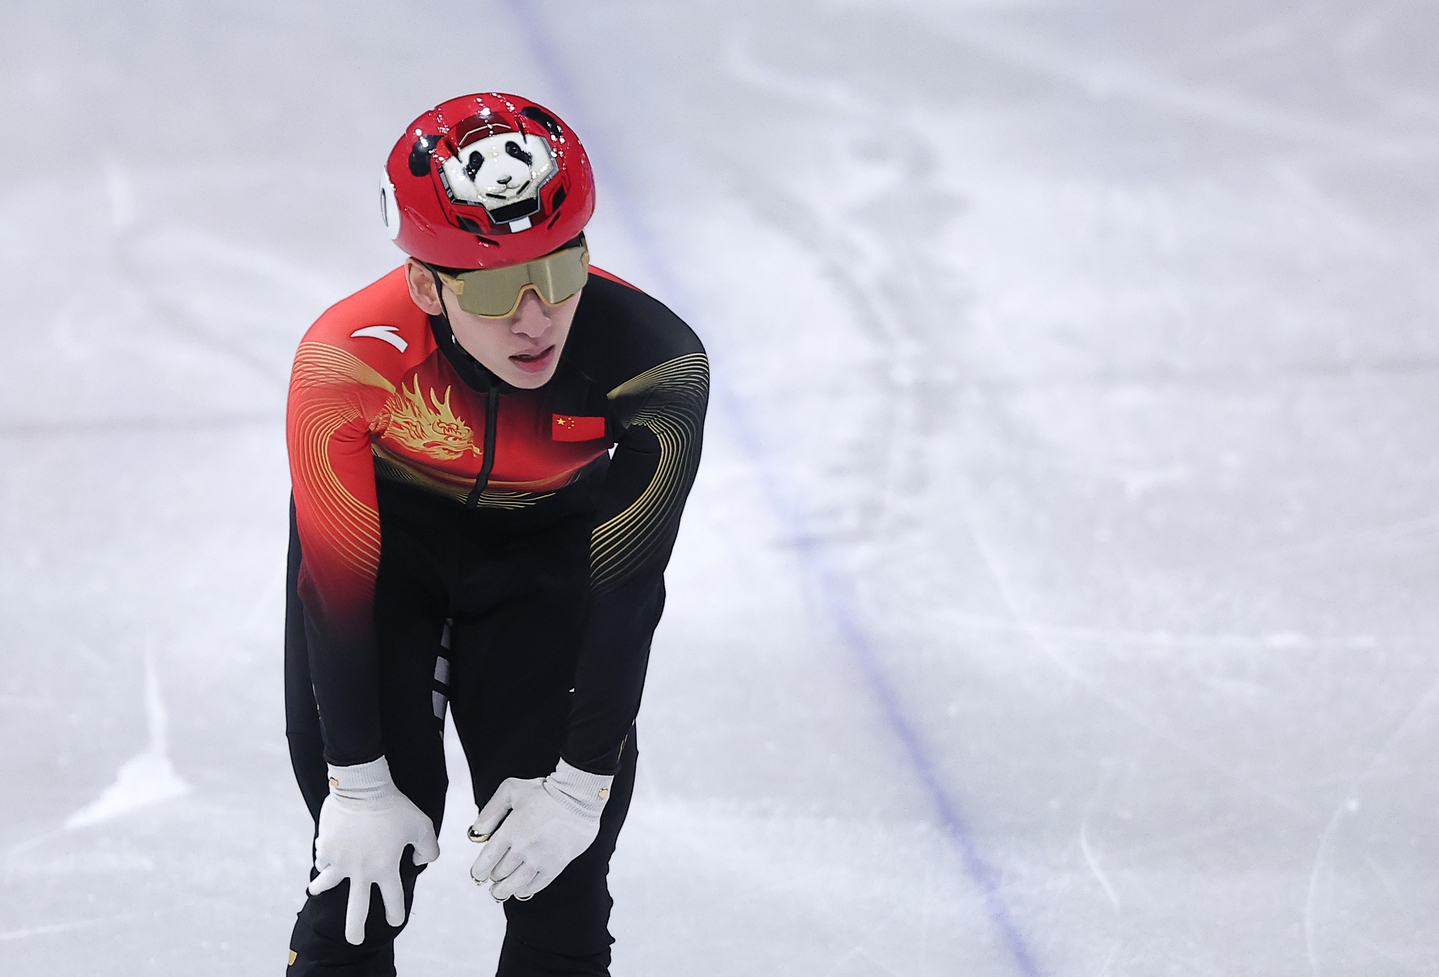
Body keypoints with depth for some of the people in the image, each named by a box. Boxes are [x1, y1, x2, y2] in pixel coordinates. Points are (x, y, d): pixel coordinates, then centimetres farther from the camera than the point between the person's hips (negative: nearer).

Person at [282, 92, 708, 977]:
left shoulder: (654, 365, -34)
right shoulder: (347, 362, -36)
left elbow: (625, 594, -21)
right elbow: (339, 584, -22)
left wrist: (583, 783, -14)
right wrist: (360, 782, -15)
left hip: (556, 534, 1)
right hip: (387, 527, -1)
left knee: (557, 877, 1)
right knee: (363, 869, -3)